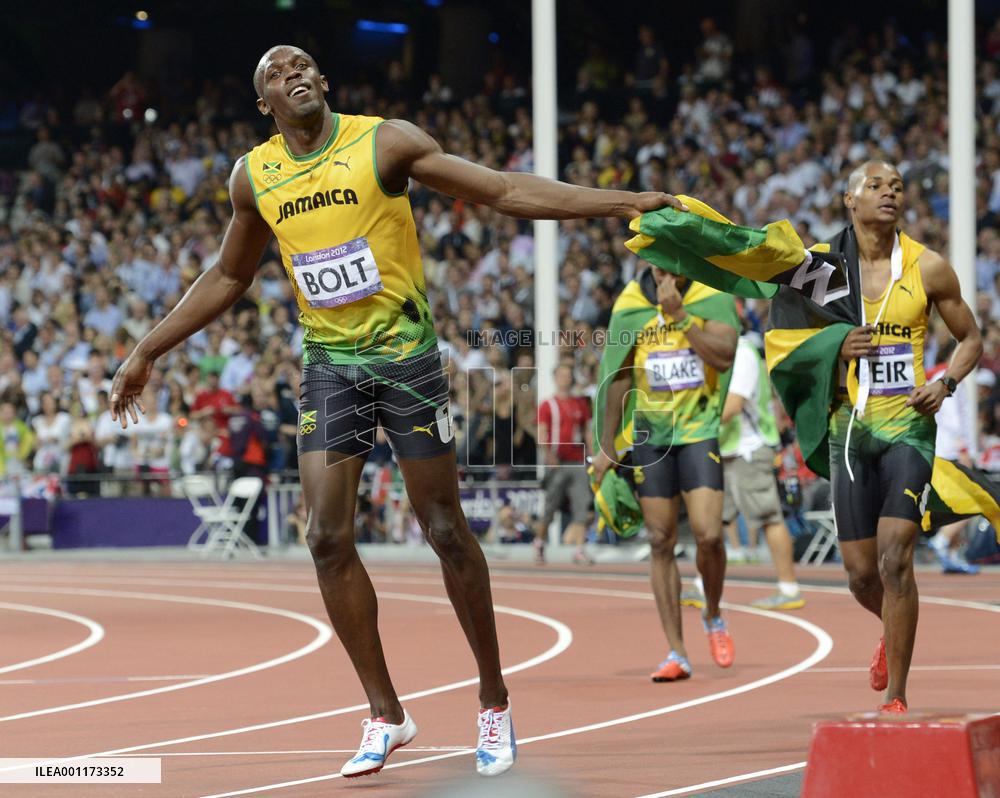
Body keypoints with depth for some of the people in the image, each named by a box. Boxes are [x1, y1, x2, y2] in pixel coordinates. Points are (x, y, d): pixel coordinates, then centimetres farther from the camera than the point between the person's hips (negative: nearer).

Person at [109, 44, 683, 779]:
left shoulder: (385, 142, -7)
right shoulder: (254, 177, 5)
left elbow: (504, 192, -8)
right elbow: (228, 277, 19)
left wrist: (617, 202, -16)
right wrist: (147, 352, 19)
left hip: (405, 351, -3)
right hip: (329, 363, 3)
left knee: (445, 530, -1)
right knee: (329, 537, -6)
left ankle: (495, 703, 12)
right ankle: (386, 716, 4)